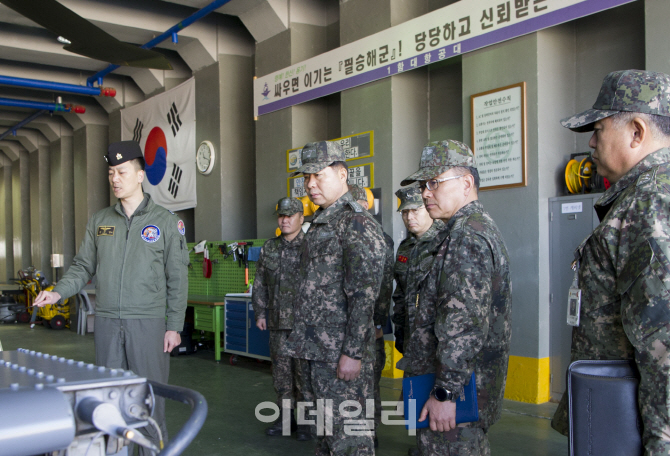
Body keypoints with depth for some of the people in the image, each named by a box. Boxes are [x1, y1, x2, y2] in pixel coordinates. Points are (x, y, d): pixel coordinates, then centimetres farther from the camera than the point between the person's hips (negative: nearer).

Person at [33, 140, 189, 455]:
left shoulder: (165, 222, 0)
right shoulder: (99, 221, 10)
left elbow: (177, 278, -1)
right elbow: (83, 266, 14)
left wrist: (174, 326, -4)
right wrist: (59, 292, -5)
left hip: (148, 323, -3)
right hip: (107, 322, 3)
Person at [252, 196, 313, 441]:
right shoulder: (269, 248, 12)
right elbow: (260, 283, 16)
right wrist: (259, 312, 10)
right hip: (277, 322, 5)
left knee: (303, 372, -2)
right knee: (281, 370, 11)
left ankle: (306, 421, 10)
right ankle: (285, 417, 23)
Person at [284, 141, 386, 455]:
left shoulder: (357, 223, -13)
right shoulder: (320, 224, 17)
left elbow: (365, 294, -20)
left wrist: (353, 353, -23)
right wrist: (302, 340, 19)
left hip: (341, 354, -10)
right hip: (318, 349, 10)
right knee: (326, 427, 17)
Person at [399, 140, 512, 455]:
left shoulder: (467, 237, -18)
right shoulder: (479, 227, 17)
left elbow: (464, 324, -26)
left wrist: (445, 392, -23)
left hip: (458, 390, -11)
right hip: (475, 383, 11)